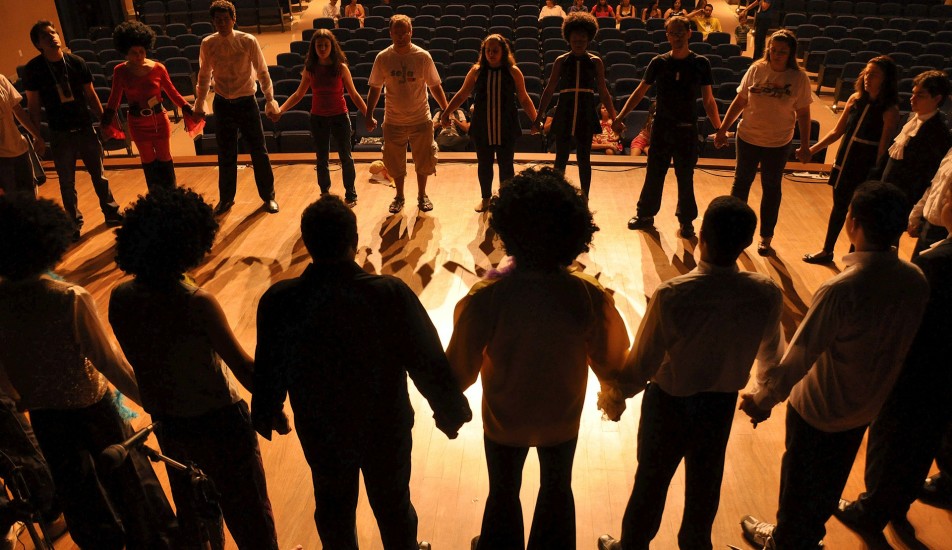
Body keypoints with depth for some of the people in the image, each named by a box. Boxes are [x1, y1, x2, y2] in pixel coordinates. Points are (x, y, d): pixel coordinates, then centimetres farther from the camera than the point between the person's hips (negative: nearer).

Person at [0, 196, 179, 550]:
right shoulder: (72, 300, -28)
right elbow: (108, 362, -24)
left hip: (42, 415, 4)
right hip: (90, 408, -4)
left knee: (74, 485, 25)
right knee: (125, 477, 19)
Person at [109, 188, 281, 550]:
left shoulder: (121, 299, -11)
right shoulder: (197, 303, -29)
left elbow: (136, 362, 3)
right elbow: (243, 366, -24)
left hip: (166, 421, 6)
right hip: (217, 421, -6)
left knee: (190, 503, 29)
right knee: (245, 507, 17)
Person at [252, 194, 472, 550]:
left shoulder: (278, 301, -23)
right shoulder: (392, 294, -29)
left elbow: (268, 371, -8)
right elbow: (428, 364, -20)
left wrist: (265, 417, 12)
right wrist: (450, 411, -1)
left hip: (320, 431, 1)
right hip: (386, 428, -1)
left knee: (334, 508, 28)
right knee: (393, 506, 25)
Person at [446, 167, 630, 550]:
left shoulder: (486, 298, -32)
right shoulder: (590, 297, -27)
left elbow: (460, 371, -19)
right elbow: (611, 366, -13)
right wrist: (615, 393, 10)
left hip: (505, 418, -1)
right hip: (561, 418, 1)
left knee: (504, 493, 28)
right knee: (557, 489, 30)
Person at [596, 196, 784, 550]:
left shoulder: (671, 295, -33)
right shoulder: (767, 294, -20)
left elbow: (642, 363, -23)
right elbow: (771, 353, -1)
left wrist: (615, 392, -2)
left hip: (669, 402, -3)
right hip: (722, 403, 3)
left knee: (652, 480, 20)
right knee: (705, 483, 26)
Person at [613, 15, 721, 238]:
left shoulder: (701, 63, -2)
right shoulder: (659, 62, 0)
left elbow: (708, 100, 0)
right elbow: (640, 92, 3)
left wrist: (719, 129, -8)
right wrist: (620, 116, -6)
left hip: (687, 129, -1)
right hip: (661, 127, 1)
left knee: (685, 177, 6)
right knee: (654, 173, 8)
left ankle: (686, 220, 19)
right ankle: (645, 215, 22)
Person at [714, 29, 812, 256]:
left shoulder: (799, 78, -9)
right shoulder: (756, 70, -6)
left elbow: (803, 113, -4)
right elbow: (739, 102, 1)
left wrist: (805, 146, -4)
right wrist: (723, 129, 1)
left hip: (779, 143, -1)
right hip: (748, 137, 2)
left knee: (771, 188, 10)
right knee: (741, 182, 13)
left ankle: (766, 237, 22)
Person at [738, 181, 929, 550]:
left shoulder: (841, 290, -35)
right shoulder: (915, 280, -14)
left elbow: (798, 357, -28)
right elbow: (900, 345, 1)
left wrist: (763, 399, -12)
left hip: (818, 409, -6)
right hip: (866, 408, 6)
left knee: (799, 482, 20)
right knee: (830, 480, 28)